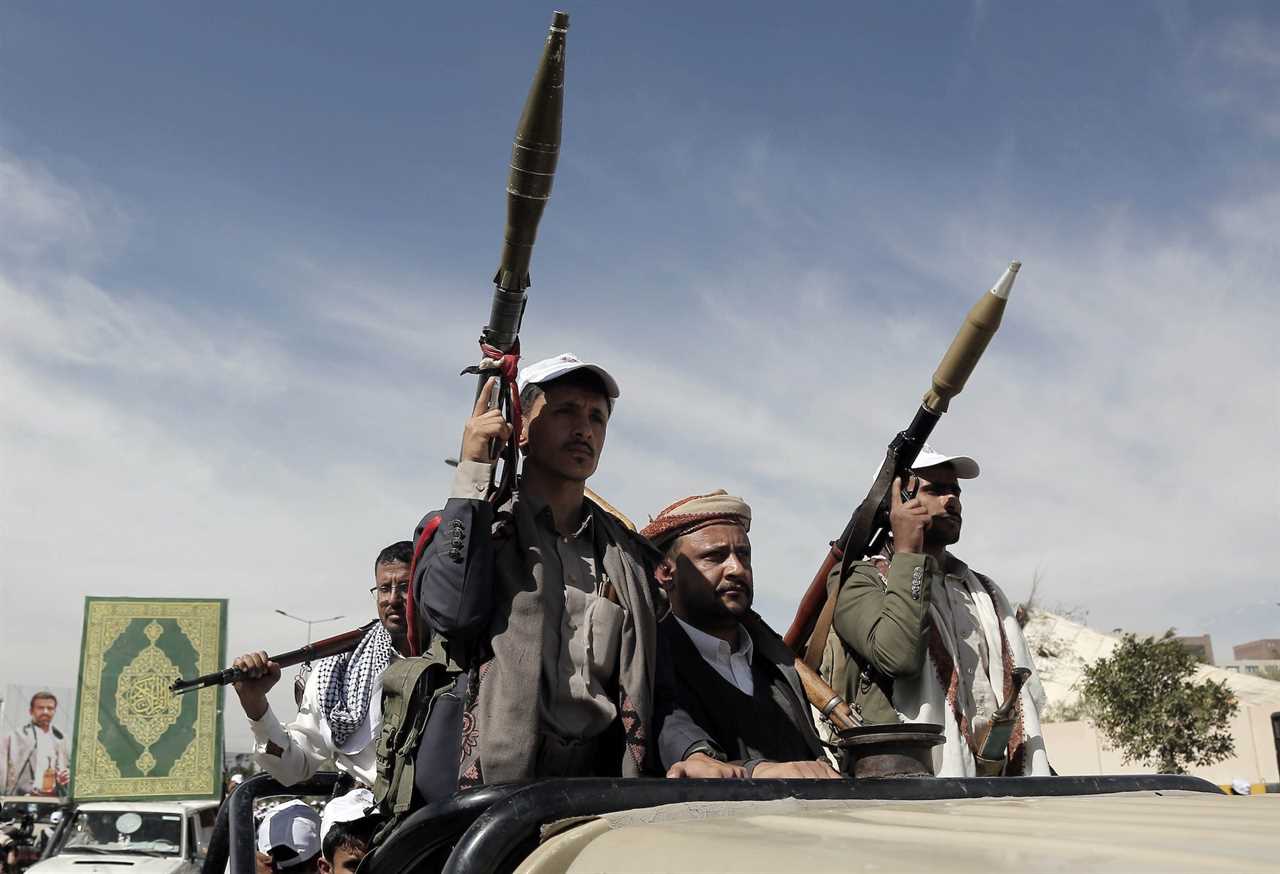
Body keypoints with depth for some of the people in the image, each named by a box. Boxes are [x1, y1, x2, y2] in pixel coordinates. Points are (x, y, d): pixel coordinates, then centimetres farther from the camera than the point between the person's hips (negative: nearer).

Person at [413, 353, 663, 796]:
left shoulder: (633, 555, 21)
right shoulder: (465, 526, 11)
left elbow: (660, 688, 19)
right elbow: (451, 613, -11)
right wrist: (473, 473, -5)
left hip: (595, 791, 4)